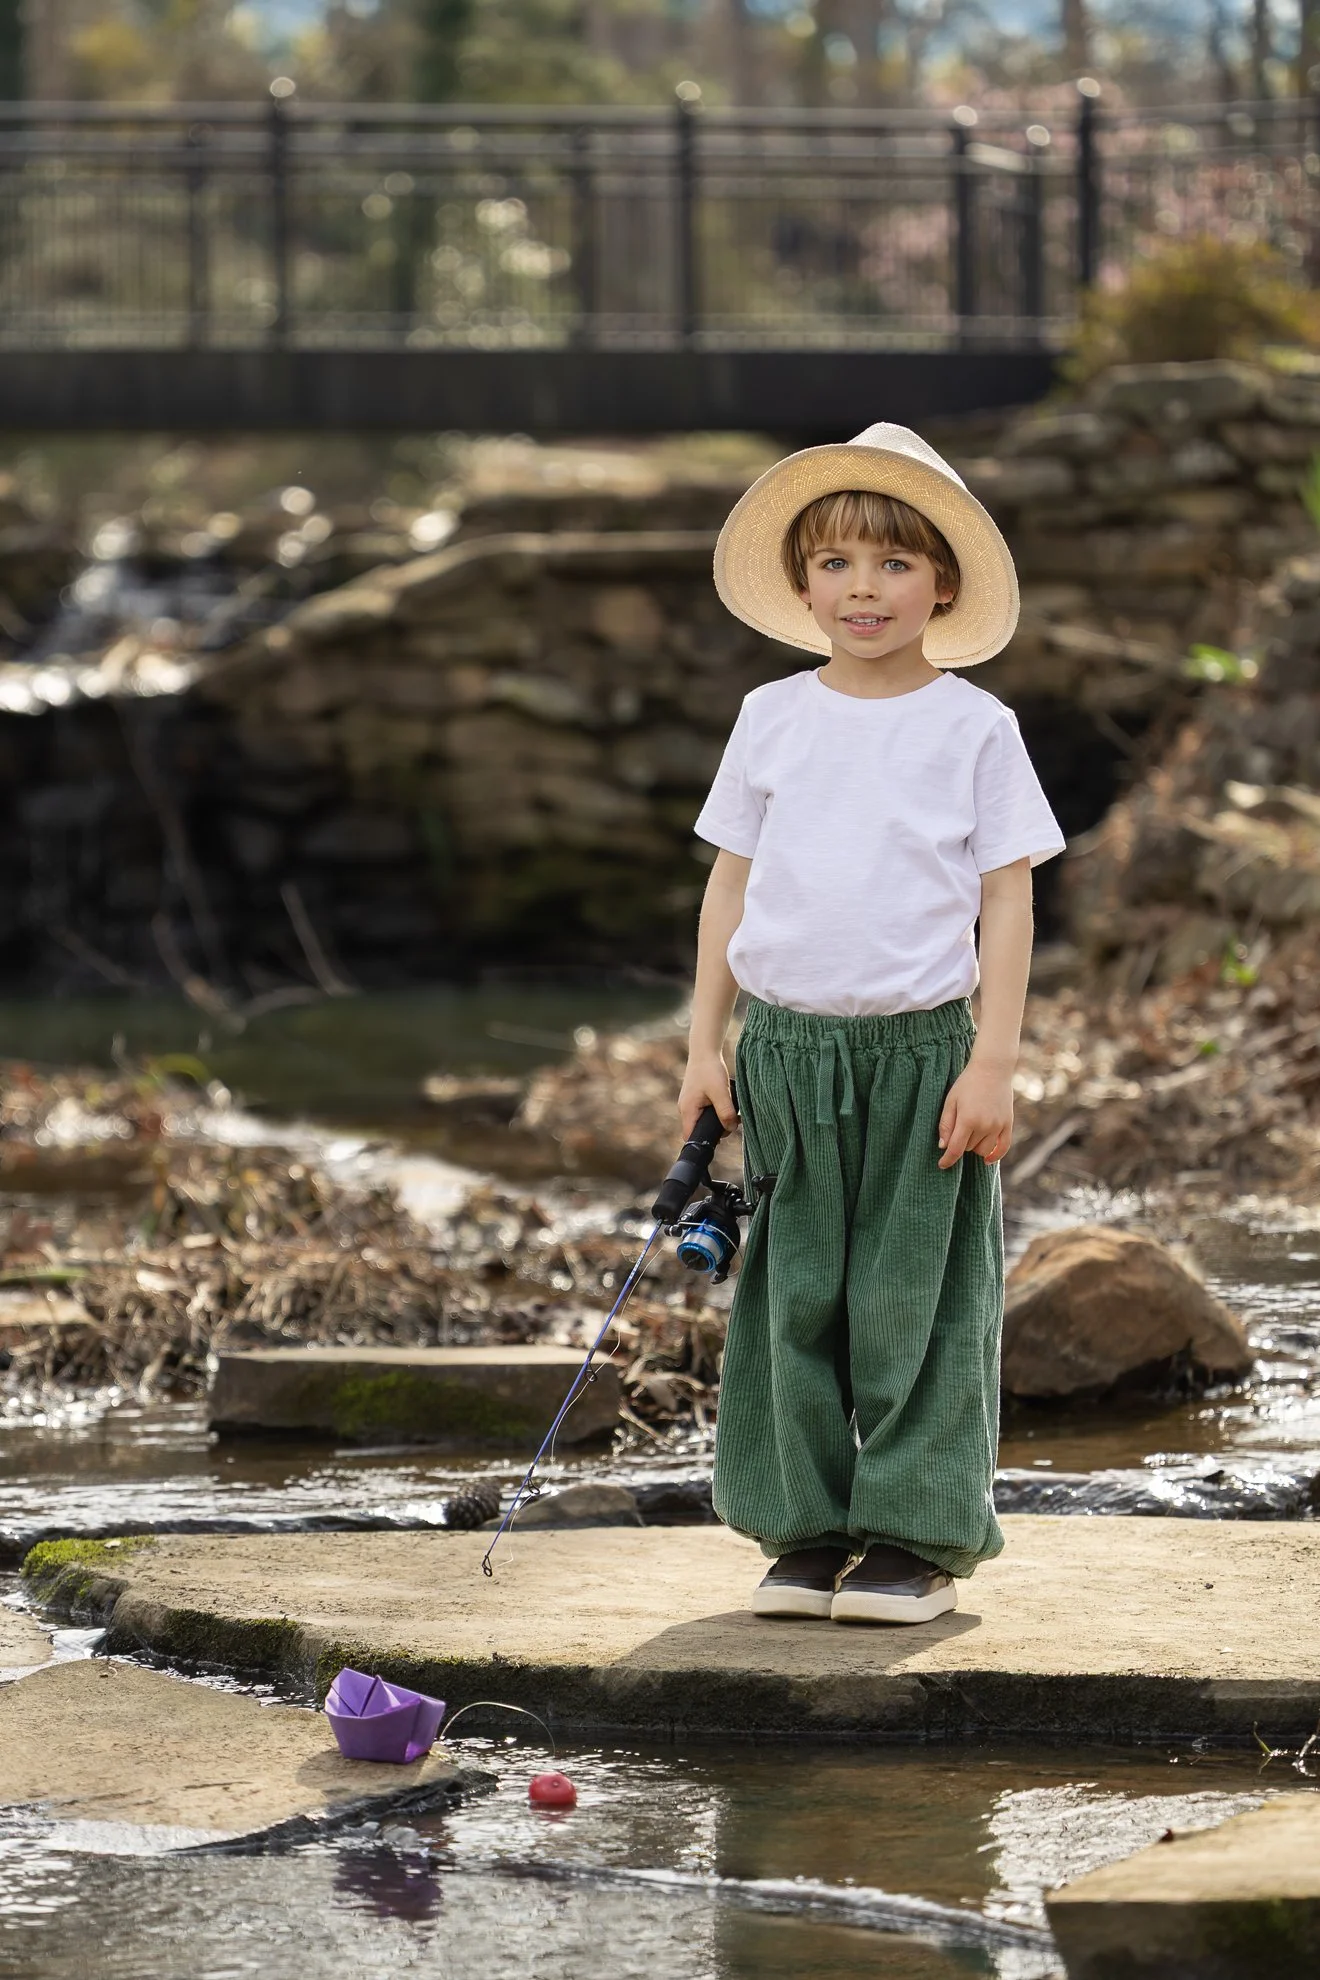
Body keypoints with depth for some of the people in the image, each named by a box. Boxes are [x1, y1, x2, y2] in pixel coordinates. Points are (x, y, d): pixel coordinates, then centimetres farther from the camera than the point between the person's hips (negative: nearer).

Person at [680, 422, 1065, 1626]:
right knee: (795, 1293, 5)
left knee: (913, 1293, -1)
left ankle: (917, 1537, 7)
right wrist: (704, 1048, 8)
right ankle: (808, 1531, 14)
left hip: (921, 1051, -3)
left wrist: (992, 1067, -8)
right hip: (788, 1049, 3)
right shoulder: (773, 720, 7)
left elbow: (1007, 903, -1)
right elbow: (731, 885, 12)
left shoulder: (972, 727, -1)